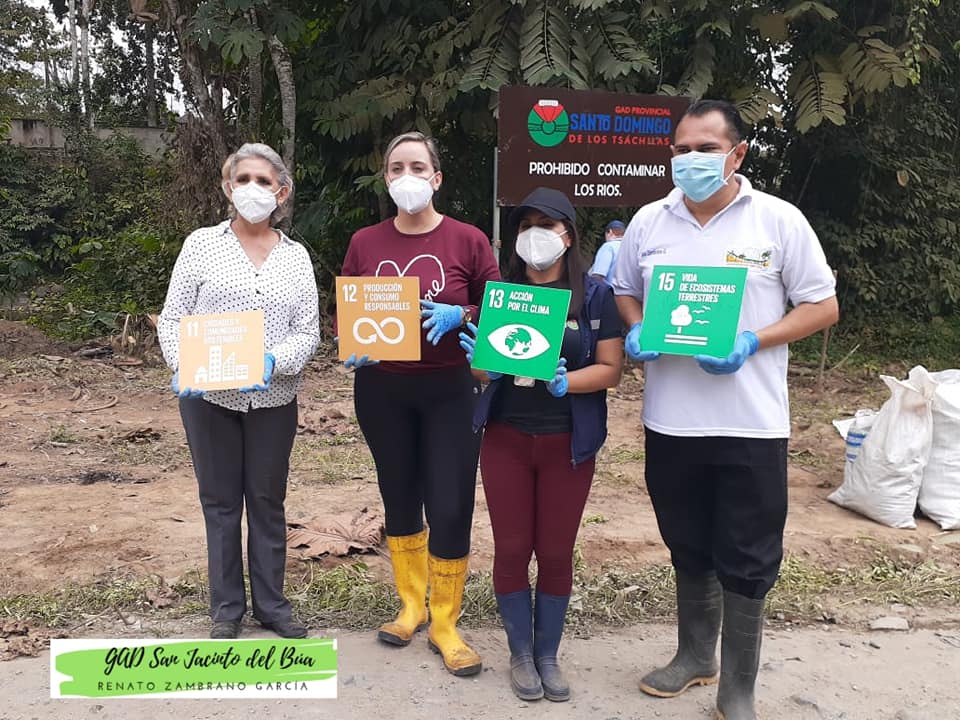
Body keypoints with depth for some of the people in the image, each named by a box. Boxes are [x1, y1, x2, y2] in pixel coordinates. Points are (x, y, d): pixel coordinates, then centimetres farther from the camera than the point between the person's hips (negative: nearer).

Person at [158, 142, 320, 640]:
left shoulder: (296, 256, 5)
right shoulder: (202, 244, 2)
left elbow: (308, 332, -1)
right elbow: (172, 318, 0)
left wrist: (273, 362, -20)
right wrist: (183, 366, -18)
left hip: (273, 398, 1)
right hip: (209, 396, -1)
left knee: (268, 502, 11)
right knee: (221, 502, 9)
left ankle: (271, 603, 25)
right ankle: (226, 607, 24)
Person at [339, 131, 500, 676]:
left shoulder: (468, 240, -5)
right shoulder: (365, 243, 2)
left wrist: (460, 315, -19)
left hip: (450, 390, -2)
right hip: (381, 389, 3)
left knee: (451, 508, -3)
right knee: (400, 499, 15)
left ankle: (445, 623, 17)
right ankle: (411, 604, 34)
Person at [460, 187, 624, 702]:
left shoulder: (594, 294, -3)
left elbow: (610, 368, -5)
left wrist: (564, 382, -22)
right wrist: (481, 360, -15)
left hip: (567, 443, -1)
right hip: (506, 439, 2)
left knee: (556, 553, 9)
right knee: (511, 550, 7)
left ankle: (548, 655, 28)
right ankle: (520, 654, 26)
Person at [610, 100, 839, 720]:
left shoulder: (779, 220, -4)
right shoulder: (649, 221, 5)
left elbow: (823, 306, -1)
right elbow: (624, 291, 17)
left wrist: (752, 342, -17)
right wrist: (636, 331, -6)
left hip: (751, 423, -3)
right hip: (670, 420, 3)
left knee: (746, 562, 7)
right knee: (689, 550, 19)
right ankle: (695, 656, 40)